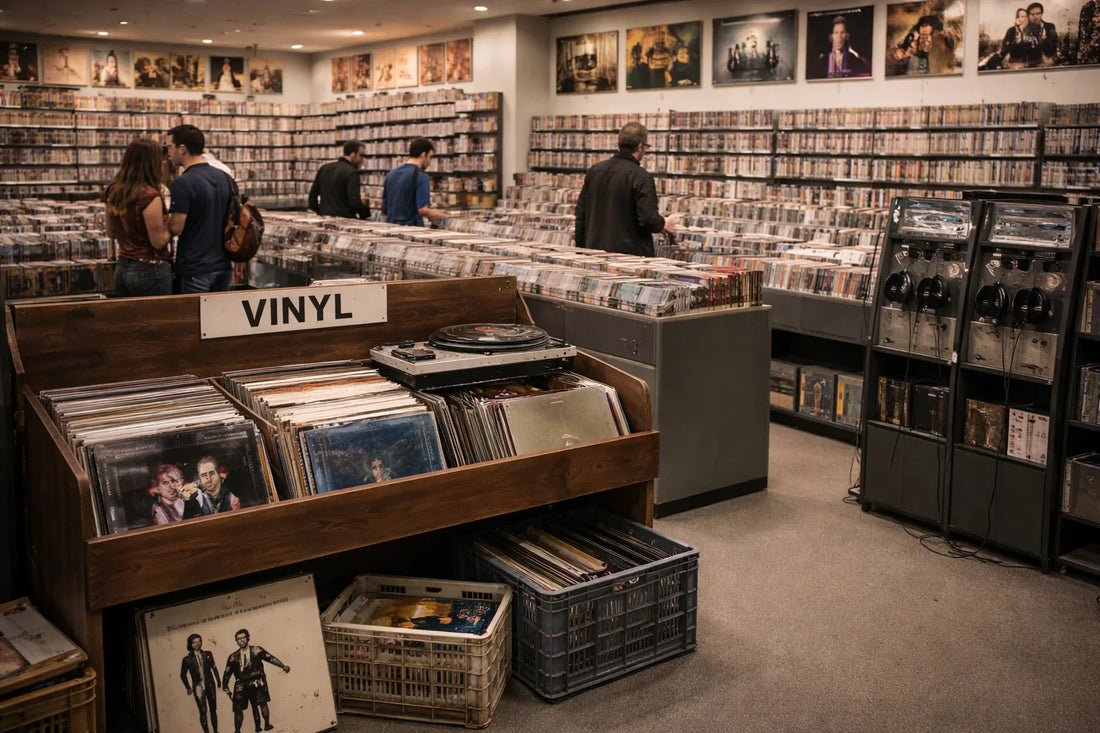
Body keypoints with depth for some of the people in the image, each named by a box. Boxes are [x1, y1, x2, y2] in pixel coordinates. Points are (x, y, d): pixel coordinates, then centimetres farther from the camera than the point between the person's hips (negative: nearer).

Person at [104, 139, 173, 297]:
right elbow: (158, 242, -15)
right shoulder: (150, 196, -18)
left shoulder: (113, 191, 4)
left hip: (121, 268, 7)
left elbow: (111, 233, 15)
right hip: (149, 270, -7)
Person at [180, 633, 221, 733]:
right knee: (203, 711, -7)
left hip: (210, 685, 3)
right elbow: (183, 675, 7)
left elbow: (214, 668, 11)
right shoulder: (187, 659, -2)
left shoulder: (207, 654, 4)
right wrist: (188, 688, 1)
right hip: (198, 687, -3)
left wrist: (218, 682, 7)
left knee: (213, 709, 8)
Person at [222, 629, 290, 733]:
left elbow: (270, 658, 0)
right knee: (238, 708, -3)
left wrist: (282, 666, -10)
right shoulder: (233, 657, 10)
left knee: (262, 701, -15)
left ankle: (267, 724, -9)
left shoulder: (257, 650, 5)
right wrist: (226, 688, 10)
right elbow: (227, 673, 15)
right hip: (242, 684, 2)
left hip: (257, 682, -2)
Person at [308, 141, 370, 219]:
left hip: (324, 217, 7)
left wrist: (319, 213, 21)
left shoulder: (324, 168, 11)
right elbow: (354, 201, -18)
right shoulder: (352, 172, -10)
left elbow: (312, 194, 14)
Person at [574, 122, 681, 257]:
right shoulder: (641, 177, -12)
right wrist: (664, 224, 6)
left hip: (596, 252, 6)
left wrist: (582, 251, 17)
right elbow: (649, 220, -16)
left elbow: (580, 216, 10)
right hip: (630, 254, -6)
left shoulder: (594, 171, 7)